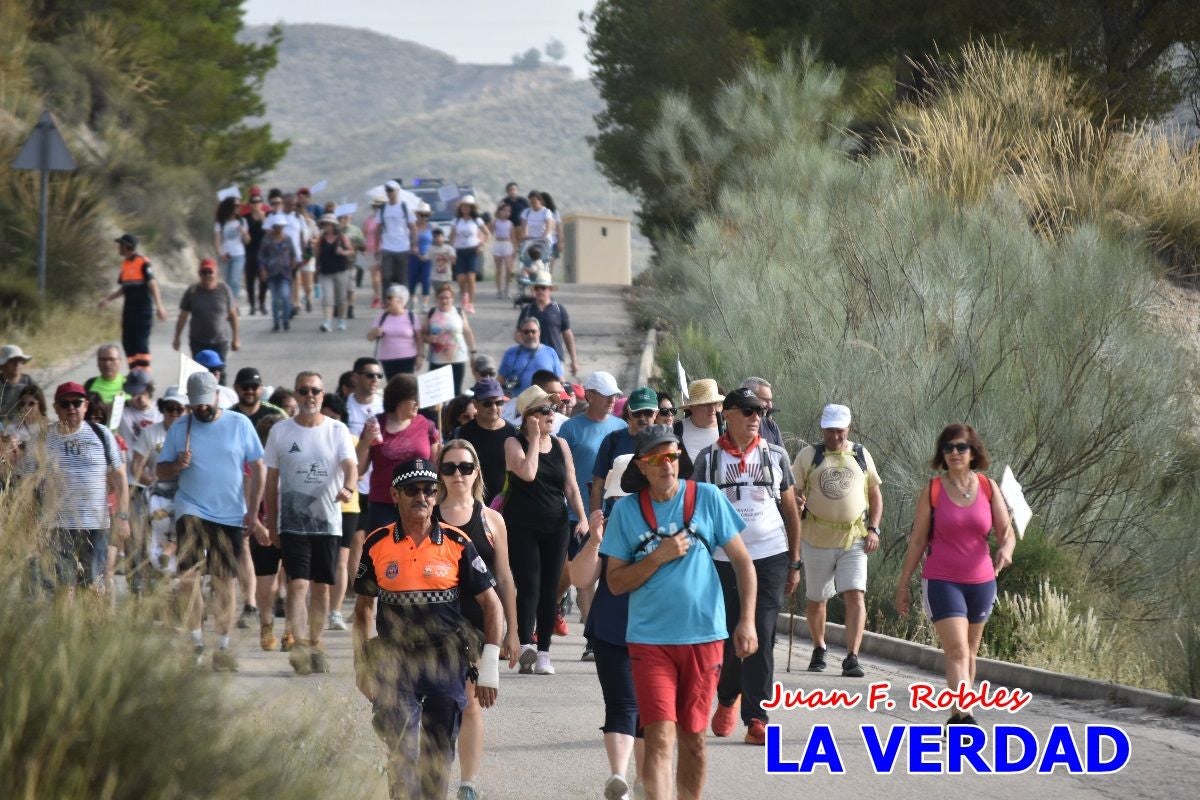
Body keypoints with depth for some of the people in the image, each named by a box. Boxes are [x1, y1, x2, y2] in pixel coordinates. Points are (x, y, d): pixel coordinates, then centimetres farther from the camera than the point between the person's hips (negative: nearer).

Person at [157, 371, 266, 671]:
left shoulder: (240, 425, 3)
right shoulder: (179, 430, 7)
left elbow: (258, 469, 4)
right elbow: (160, 471, 9)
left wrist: (252, 512, -2)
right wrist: (177, 465, -14)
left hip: (230, 515, 0)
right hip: (192, 510, 0)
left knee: (226, 582, 3)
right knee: (187, 574, -16)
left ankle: (223, 647, 11)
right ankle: (195, 639, -4)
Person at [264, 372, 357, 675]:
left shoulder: (337, 431, 3)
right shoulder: (280, 432, 4)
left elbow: (350, 465, -11)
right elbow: (271, 480, 9)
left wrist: (348, 488, -34)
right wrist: (271, 524, 8)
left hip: (328, 522, 1)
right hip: (292, 522, -1)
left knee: (321, 587, 8)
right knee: (298, 584, -14)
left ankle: (315, 646, 19)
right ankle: (299, 645, -23)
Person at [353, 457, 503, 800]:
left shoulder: (456, 544, -1)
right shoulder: (377, 544, 1)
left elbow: (492, 605, 3)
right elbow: (363, 607, 13)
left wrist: (489, 665, -4)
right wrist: (362, 665, 10)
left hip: (446, 657, 1)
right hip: (394, 657, -1)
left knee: (439, 751, 10)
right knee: (400, 749, -11)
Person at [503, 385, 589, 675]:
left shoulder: (560, 445, 11)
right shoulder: (514, 443, -2)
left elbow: (571, 487, 12)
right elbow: (527, 473, -20)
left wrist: (582, 517, -1)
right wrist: (534, 438, -10)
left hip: (555, 526, 4)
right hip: (522, 526, -4)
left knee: (550, 588, 3)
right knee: (529, 585, -16)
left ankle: (544, 652, 7)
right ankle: (526, 644, -25)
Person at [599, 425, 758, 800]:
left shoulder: (706, 498, 0)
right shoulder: (627, 510, 1)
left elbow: (743, 562, 5)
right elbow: (616, 582, 2)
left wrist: (747, 621, -3)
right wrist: (659, 557, -12)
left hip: (703, 635, 1)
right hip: (649, 639, -1)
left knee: (692, 739, 10)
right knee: (660, 737, -13)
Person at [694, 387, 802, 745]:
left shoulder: (775, 456, 8)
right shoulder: (710, 458, 4)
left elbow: (791, 511, 12)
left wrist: (795, 564, 9)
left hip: (770, 558, 0)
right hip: (723, 559, 0)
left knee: (761, 639, -7)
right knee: (727, 637, 5)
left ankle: (756, 719, -5)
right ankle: (727, 698, 33)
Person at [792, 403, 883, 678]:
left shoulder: (861, 455, 8)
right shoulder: (809, 455, 2)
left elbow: (875, 493, 14)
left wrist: (873, 529, 3)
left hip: (854, 539, 0)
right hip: (817, 539, 0)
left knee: (855, 596, -13)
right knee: (816, 599, 11)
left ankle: (852, 658, -16)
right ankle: (818, 650, 33)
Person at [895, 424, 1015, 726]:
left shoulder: (989, 488, 1)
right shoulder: (932, 491, -4)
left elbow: (1006, 531, -1)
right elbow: (917, 540, 1)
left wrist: (1005, 549, -25)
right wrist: (903, 585, 3)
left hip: (981, 581, 4)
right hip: (941, 582, -3)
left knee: (969, 652, 13)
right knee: (956, 650, -16)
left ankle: (957, 715, 25)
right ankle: (964, 715, -28)